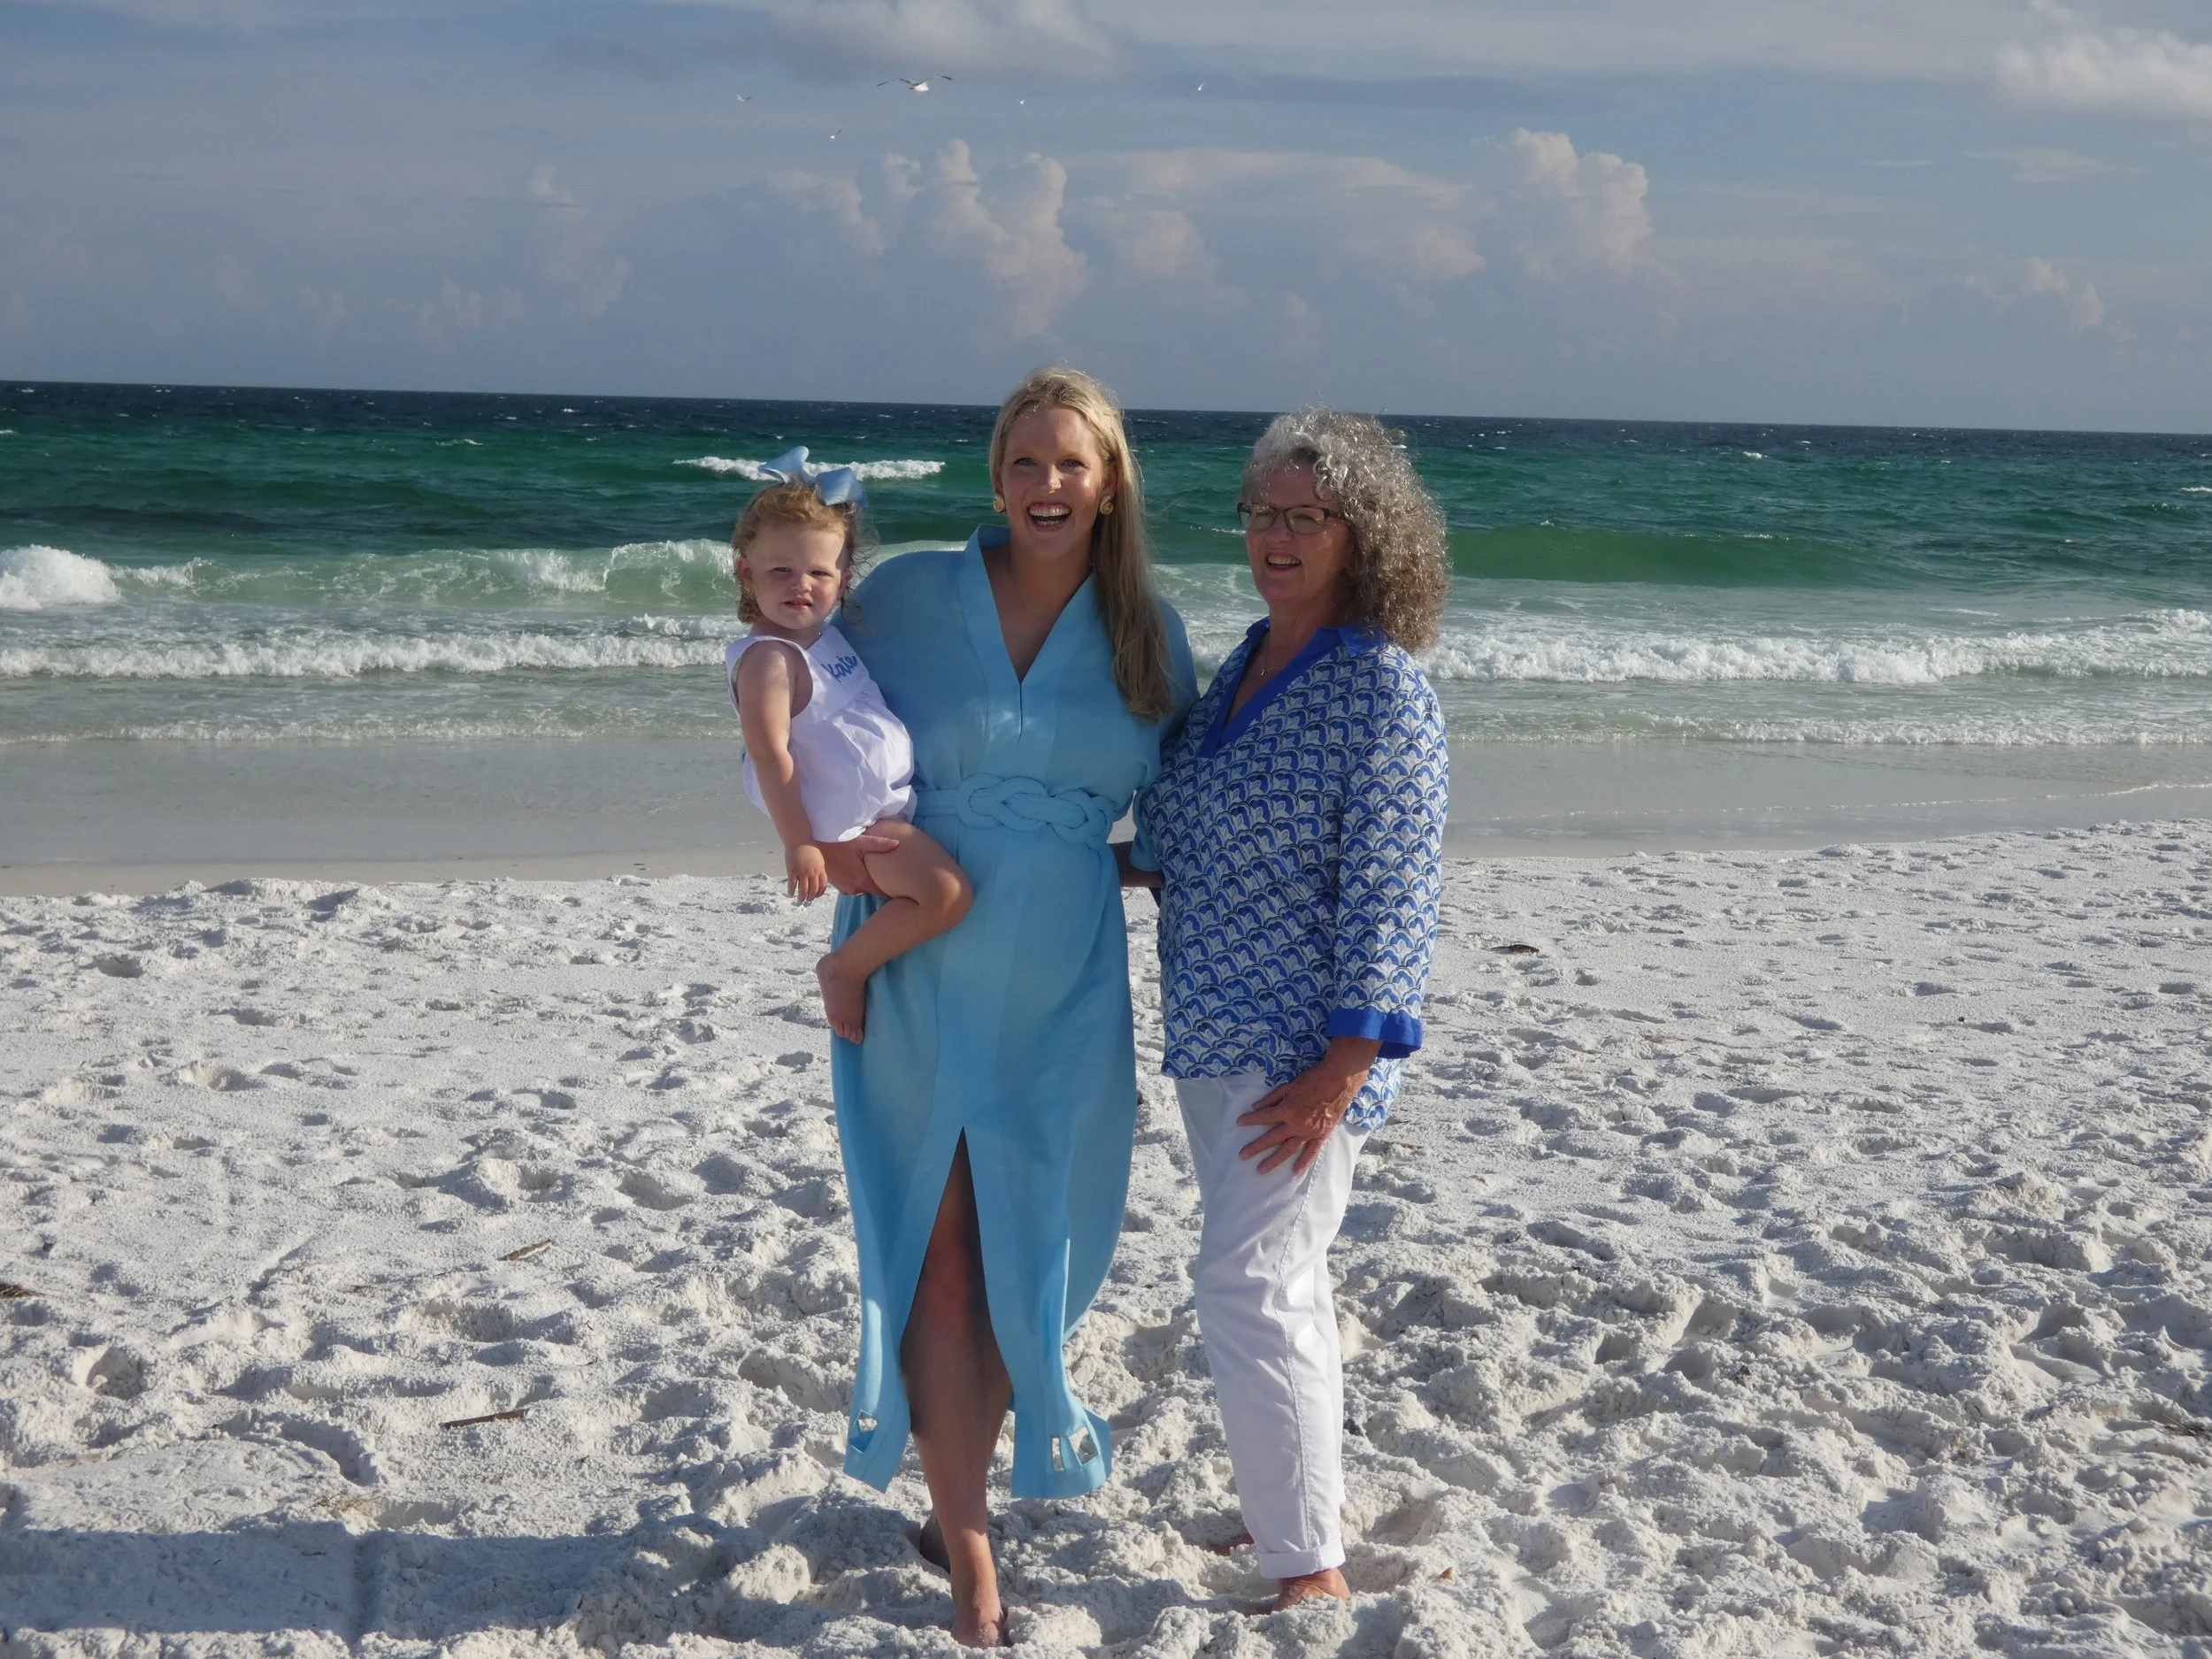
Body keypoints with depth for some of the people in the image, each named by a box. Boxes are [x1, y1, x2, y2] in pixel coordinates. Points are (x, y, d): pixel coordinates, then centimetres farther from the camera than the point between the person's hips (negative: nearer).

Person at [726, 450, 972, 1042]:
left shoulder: (825, 634, 8)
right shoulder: (768, 659, -21)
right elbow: (770, 755, -26)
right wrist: (799, 844, -27)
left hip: (892, 801, 10)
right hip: (848, 824, -10)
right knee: (946, 892, -23)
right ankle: (846, 968, -6)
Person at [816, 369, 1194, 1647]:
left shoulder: (1146, 632, 3)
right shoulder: (913, 593, -3)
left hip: (1060, 995, 2)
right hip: (919, 975, -2)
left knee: (1020, 1262, 10)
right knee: (940, 1265, -2)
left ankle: (961, 1490, 34)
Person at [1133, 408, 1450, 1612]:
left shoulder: (1380, 690, -15)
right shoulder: (1246, 665, 10)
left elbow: (1393, 893, -19)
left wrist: (1342, 1069, -22)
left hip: (1302, 1047, -8)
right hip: (1212, 1032, 8)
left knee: (1249, 1286, -10)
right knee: (1276, 1282, 17)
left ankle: (1310, 1570, -1)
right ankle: (1287, 1504, 31)